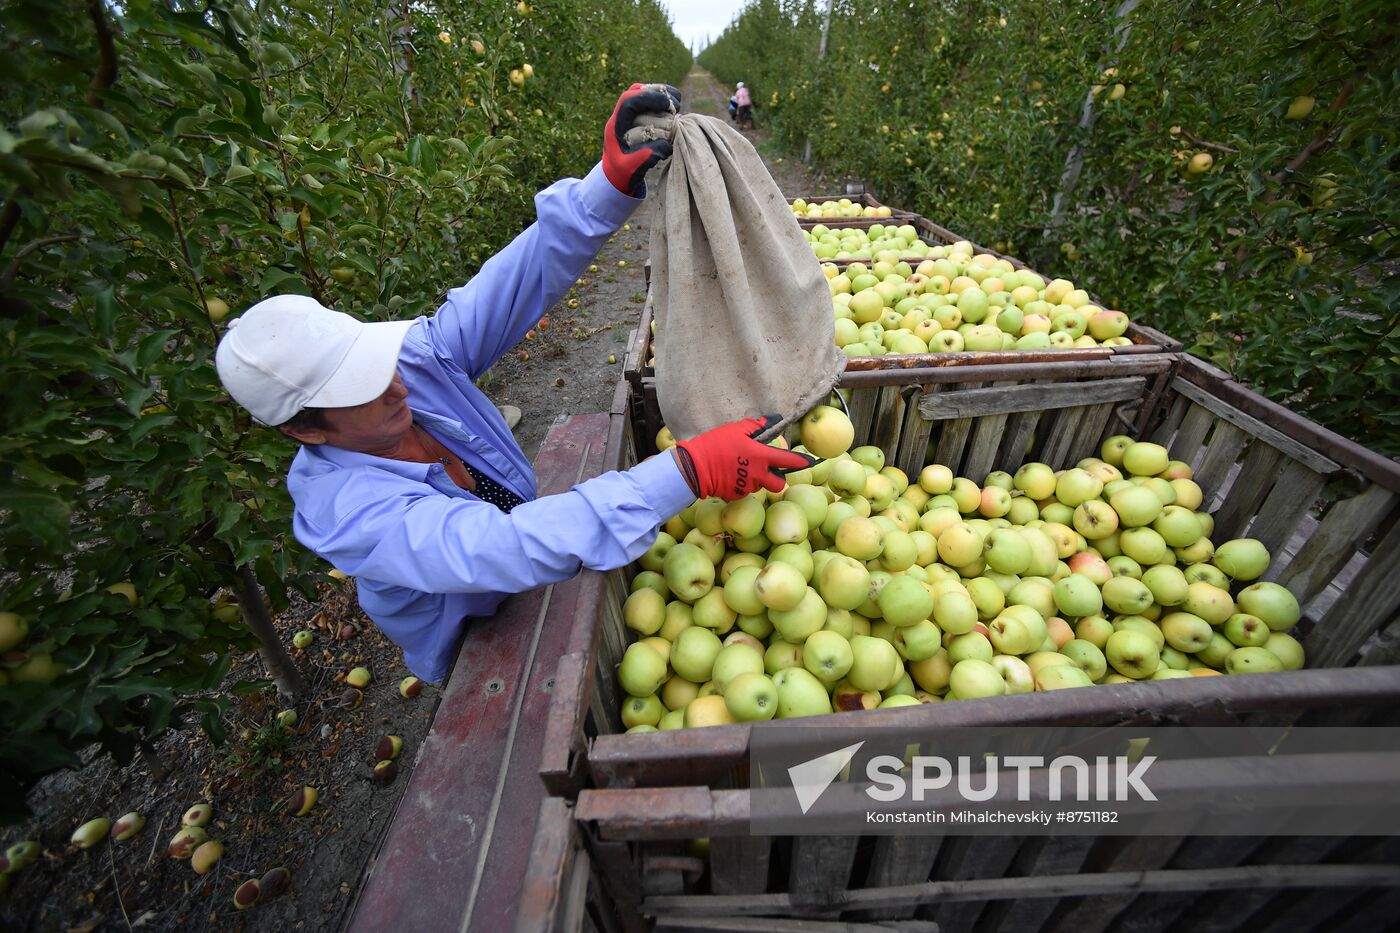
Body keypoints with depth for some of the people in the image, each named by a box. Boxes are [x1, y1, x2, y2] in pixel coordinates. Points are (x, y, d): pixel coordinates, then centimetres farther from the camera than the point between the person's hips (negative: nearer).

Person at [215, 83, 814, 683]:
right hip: (480, 653, -5)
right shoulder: (344, 508, -32)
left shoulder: (416, 360, -17)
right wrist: (688, 471, -53)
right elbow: (506, 548, -47)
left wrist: (612, 185, -41)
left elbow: (523, 276, -24)